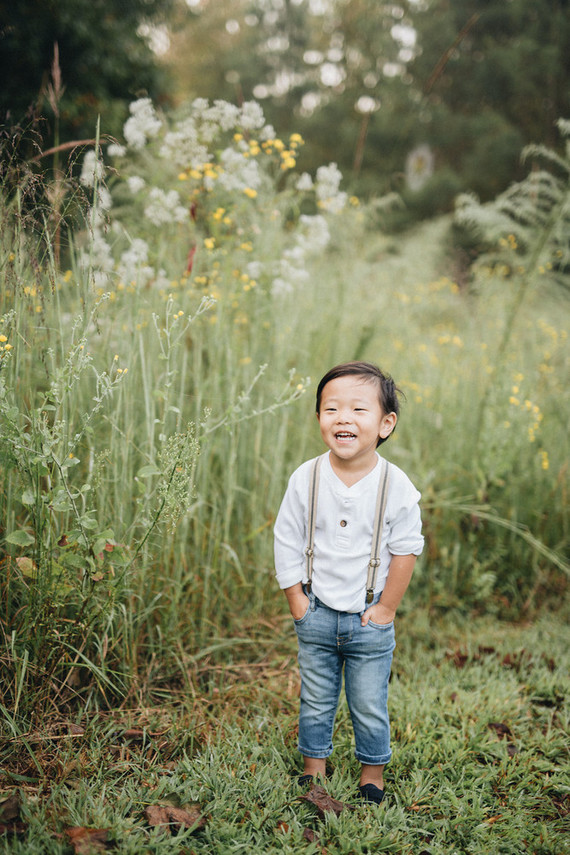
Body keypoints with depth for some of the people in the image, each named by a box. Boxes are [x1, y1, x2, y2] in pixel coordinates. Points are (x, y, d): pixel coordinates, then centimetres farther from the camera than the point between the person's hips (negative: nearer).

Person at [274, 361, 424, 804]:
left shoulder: (397, 486, -14)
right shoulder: (305, 478, -11)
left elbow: (405, 551, -6)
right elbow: (287, 543, -3)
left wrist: (386, 608, -5)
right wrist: (297, 602, -4)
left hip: (371, 619, -1)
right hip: (317, 614, 1)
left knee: (370, 705, 12)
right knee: (316, 700, 16)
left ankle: (373, 772, 33)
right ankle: (314, 768, 36)